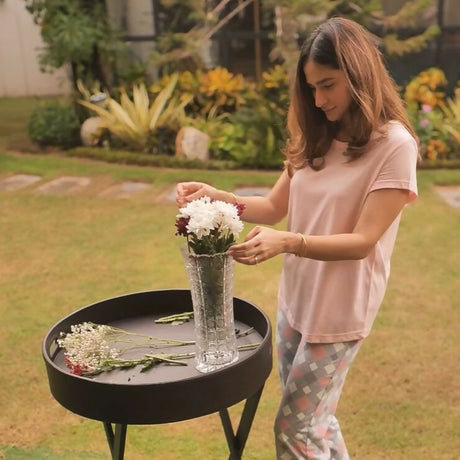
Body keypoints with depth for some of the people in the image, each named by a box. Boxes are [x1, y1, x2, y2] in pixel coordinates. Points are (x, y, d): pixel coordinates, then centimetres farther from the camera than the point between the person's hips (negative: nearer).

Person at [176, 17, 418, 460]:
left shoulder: (393, 145, -16)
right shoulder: (315, 138, 5)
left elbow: (363, 241, -21)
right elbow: (274, 207, 5)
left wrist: (286, 242, -35)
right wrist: (217, 197, -12)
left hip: (340, 309, -6)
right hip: (294, 299, 6)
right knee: (313, 417, 21)